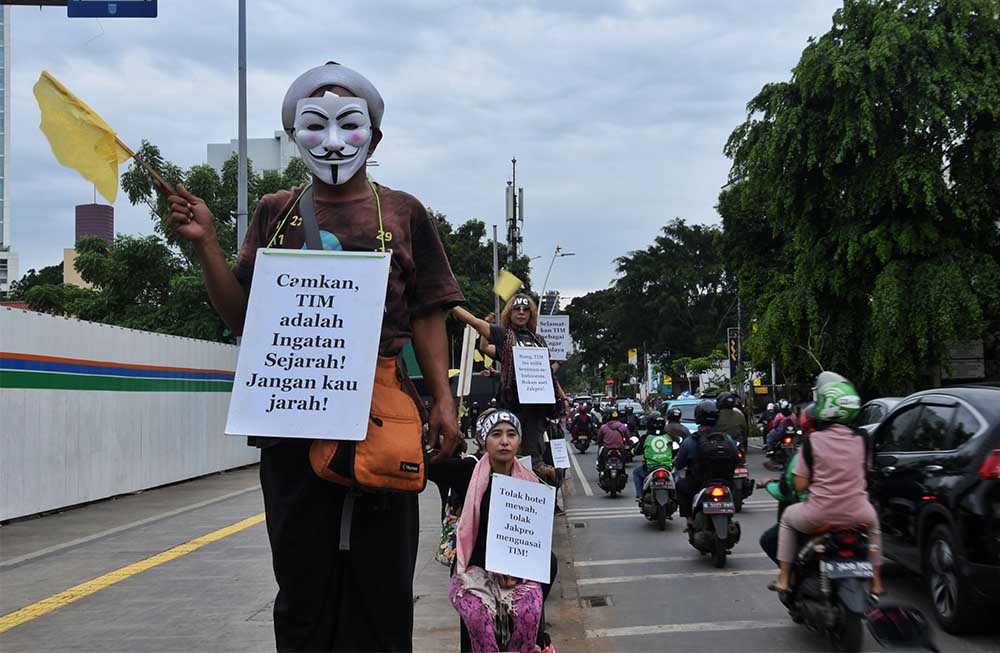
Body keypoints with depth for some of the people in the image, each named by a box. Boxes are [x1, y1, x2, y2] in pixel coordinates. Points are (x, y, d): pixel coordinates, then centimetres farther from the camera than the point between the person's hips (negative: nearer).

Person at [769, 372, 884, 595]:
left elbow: (800, 485, -7)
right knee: (872, 522, 37)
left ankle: (784, 579, 24)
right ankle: (876, 582, 37)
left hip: (819, 515, -3)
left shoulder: (813, 441, -10)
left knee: (788, 518, 28)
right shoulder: (859, 439, -1)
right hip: (856, 514, 3)